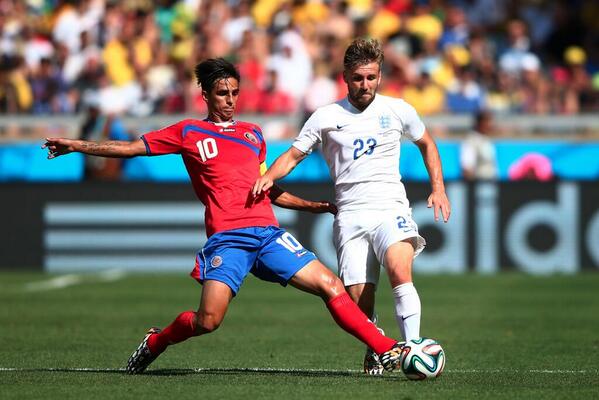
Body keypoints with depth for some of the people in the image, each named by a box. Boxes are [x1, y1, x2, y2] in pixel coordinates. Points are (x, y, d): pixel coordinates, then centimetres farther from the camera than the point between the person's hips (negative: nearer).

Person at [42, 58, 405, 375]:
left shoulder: (253, 134, 22)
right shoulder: (189, 133, 11)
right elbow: (132, 148, 11)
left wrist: (318, 206, 26)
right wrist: (76, 145, 5)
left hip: (268, 233, 4)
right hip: (227, 239, -4)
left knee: (331, 286, -9)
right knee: (207, 321, -18)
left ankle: (388, 351, -5)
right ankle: (154, 343, 12)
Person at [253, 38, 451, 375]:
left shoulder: (398, 110, 8)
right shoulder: (326, 117, 8)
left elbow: (427, 144, 24)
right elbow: (293, 155, 13)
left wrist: (438, 189, 14)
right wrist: (268, 177, -7)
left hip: (390, 208, -1)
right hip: (350, 215, 1)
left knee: (400, 271, -30)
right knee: (358, 299, -7)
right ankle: (375, 350, 21)